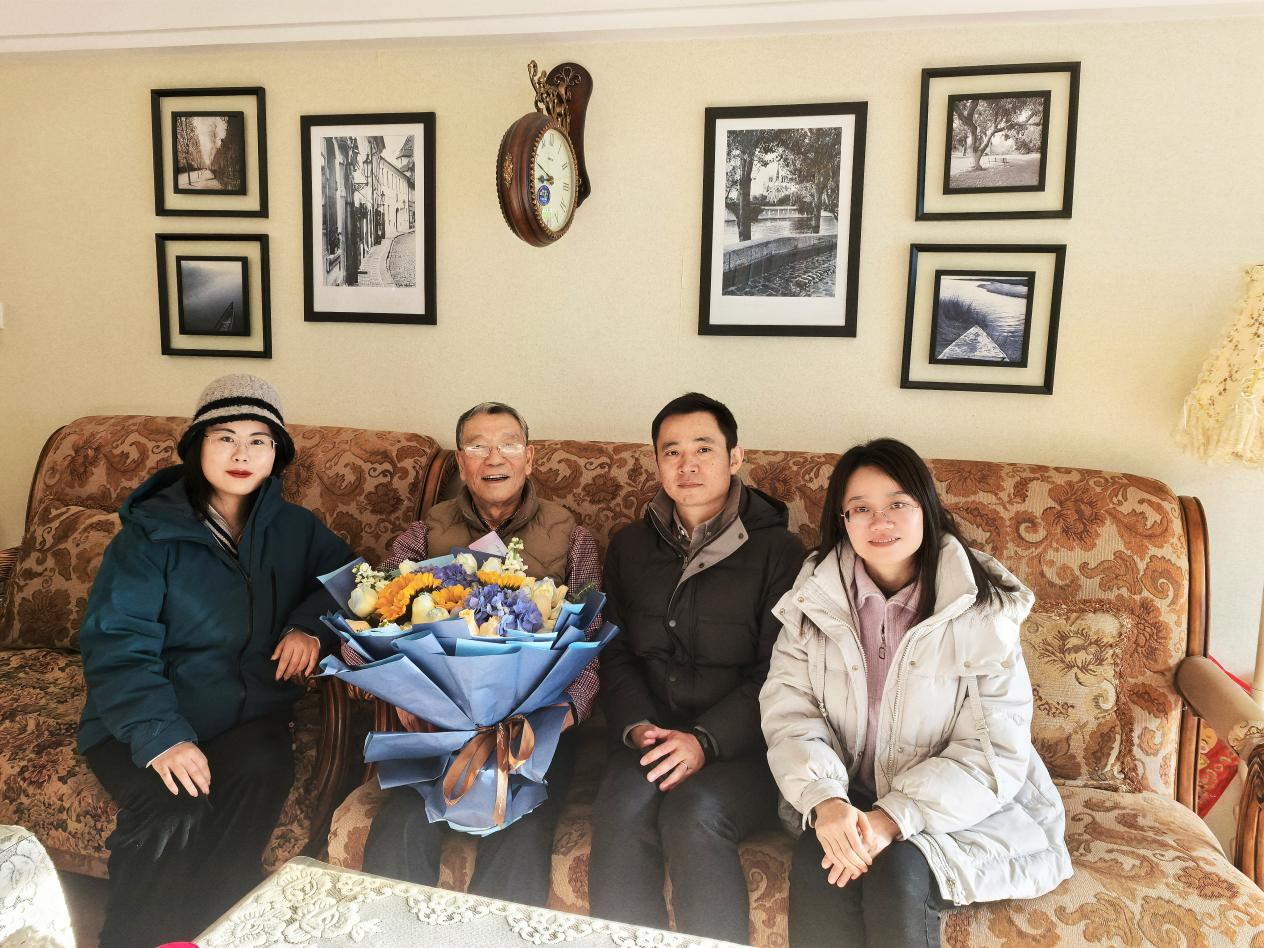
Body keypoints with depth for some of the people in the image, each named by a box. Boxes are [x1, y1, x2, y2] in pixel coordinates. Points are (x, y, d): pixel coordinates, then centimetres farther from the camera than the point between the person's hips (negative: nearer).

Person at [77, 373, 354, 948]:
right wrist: (159, 735, -27)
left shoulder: (293, 529, 9)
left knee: (261, 772, -31)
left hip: (250, 714, 3)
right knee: (175, 813, -31)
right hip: (145, 721, -2)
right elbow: (116, 646, -11)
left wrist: (310, 623, -5)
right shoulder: (150, 533, -3)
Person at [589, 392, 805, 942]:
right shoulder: (631, 547, 14)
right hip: (651, 736, 3)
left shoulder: (777, 551, 0)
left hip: (744, 745, -3)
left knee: (695, 810, -32)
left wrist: (705, 740, -18)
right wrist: (636, 726, -6)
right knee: (622, 806, -28)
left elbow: (777, 674, -6)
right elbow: (615, 652, 12)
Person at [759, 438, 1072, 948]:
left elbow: (995, 753, -11)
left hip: (960, 809, -1)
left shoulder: (982, 609, -8)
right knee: (815, 866, -28)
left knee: (897, 871, -30)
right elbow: (788, 710, -6)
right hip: (846, 798, 2)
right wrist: (826, 798, -25)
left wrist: (893, 818, -22)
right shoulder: (813, 600, -1)